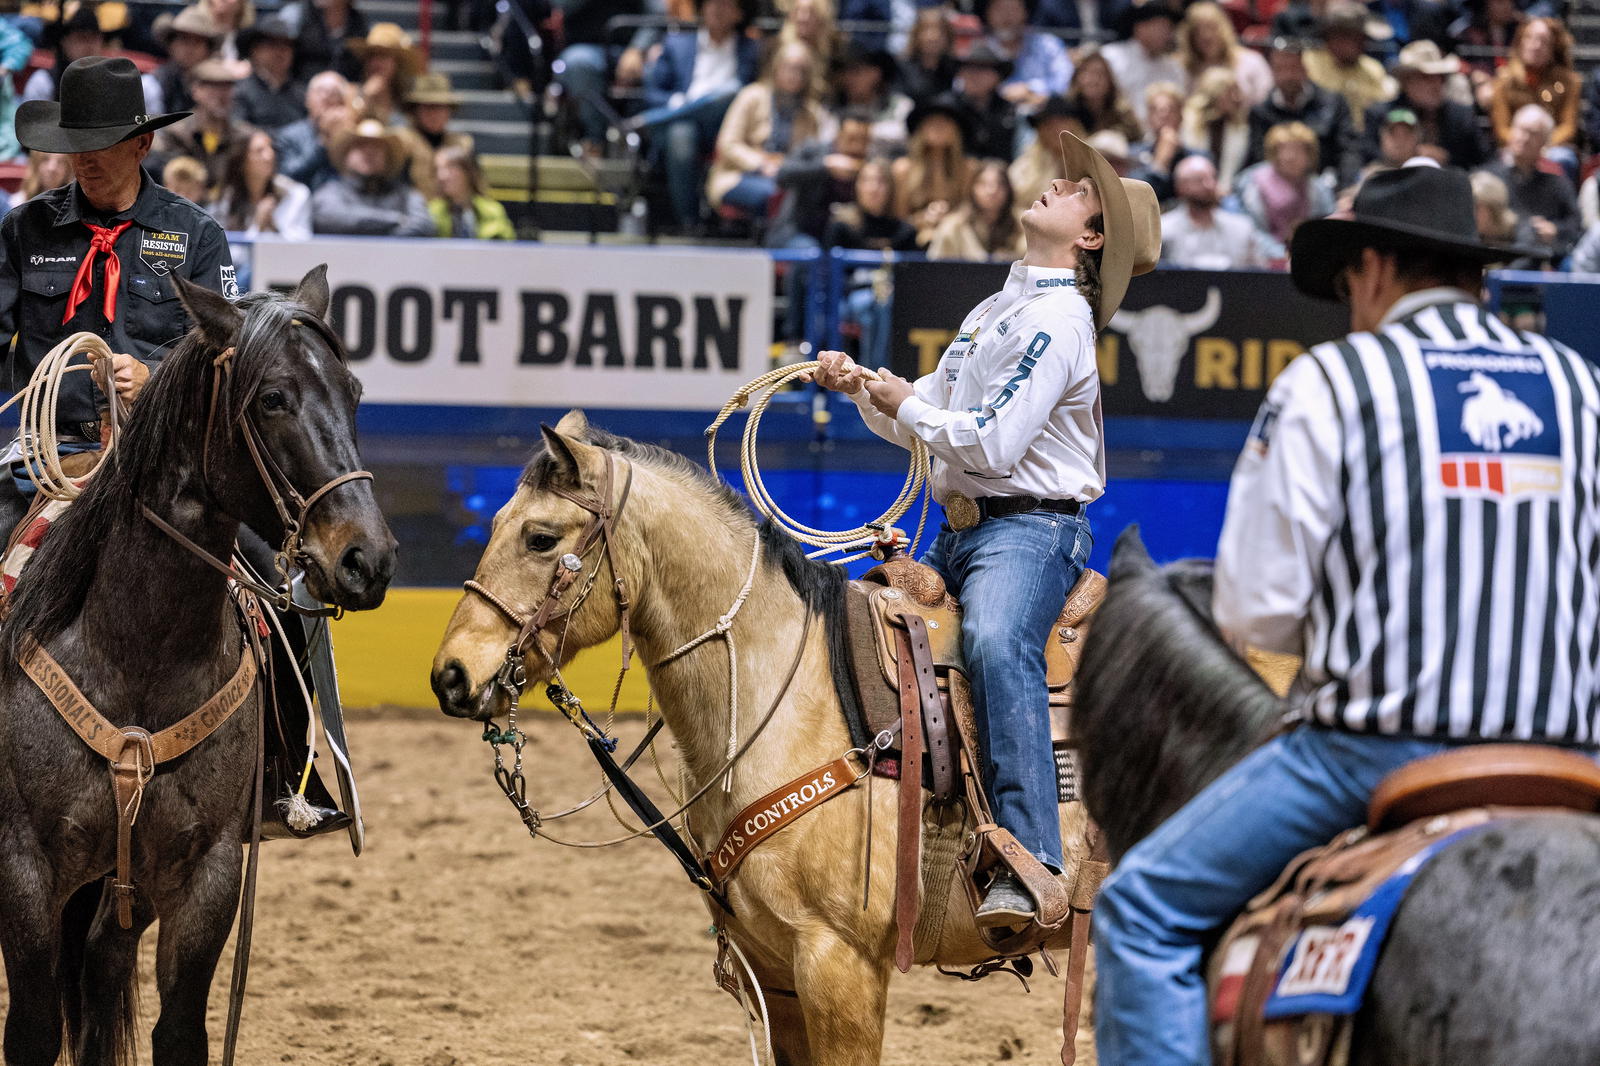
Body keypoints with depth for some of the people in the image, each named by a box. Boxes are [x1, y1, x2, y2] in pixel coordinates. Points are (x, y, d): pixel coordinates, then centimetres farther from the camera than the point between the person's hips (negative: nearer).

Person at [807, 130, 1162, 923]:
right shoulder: (995, 311, 20)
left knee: (996, 645, -36)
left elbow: (994, 443, -19)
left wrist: (908, 405, -6)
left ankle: (1029, 864, -44)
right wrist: (862, 389, 6)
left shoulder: (1055, 320, -10)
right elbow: (921, 427, 24)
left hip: (1028, 530, -11)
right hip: (959, 531, 11)